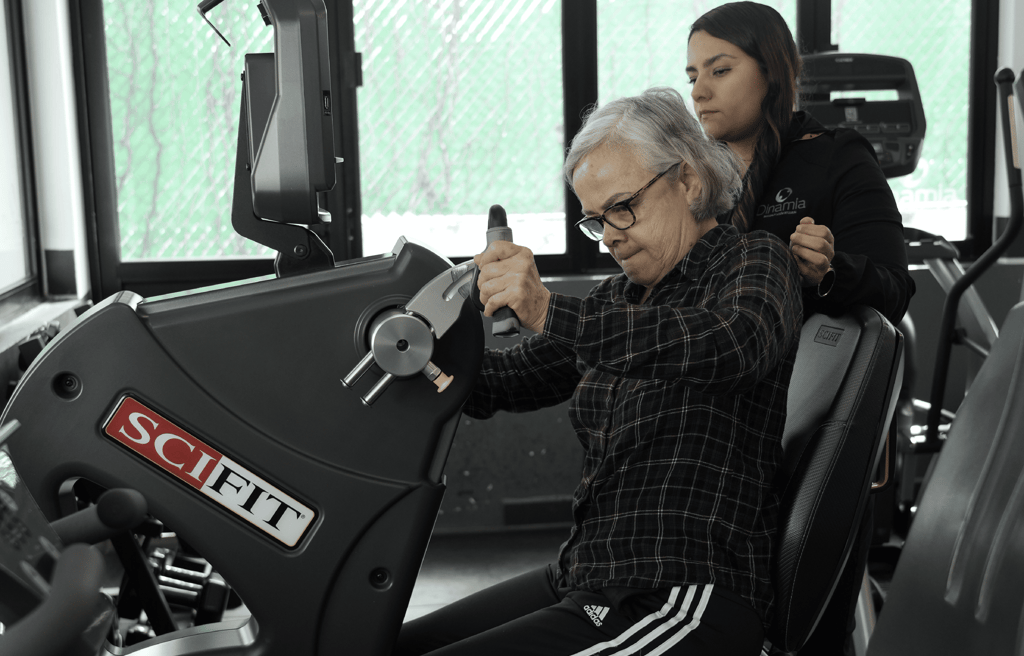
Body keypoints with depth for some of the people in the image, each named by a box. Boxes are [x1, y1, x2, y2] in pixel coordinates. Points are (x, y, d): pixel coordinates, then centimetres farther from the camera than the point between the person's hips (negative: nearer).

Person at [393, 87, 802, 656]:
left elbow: (732, 343, -27)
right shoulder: (618, 299, 18)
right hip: (585, 577, 8)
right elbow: (498, 381, 17)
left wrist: (552, 314, -36)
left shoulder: (756, 262, -3)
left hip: (689, 600, -8)